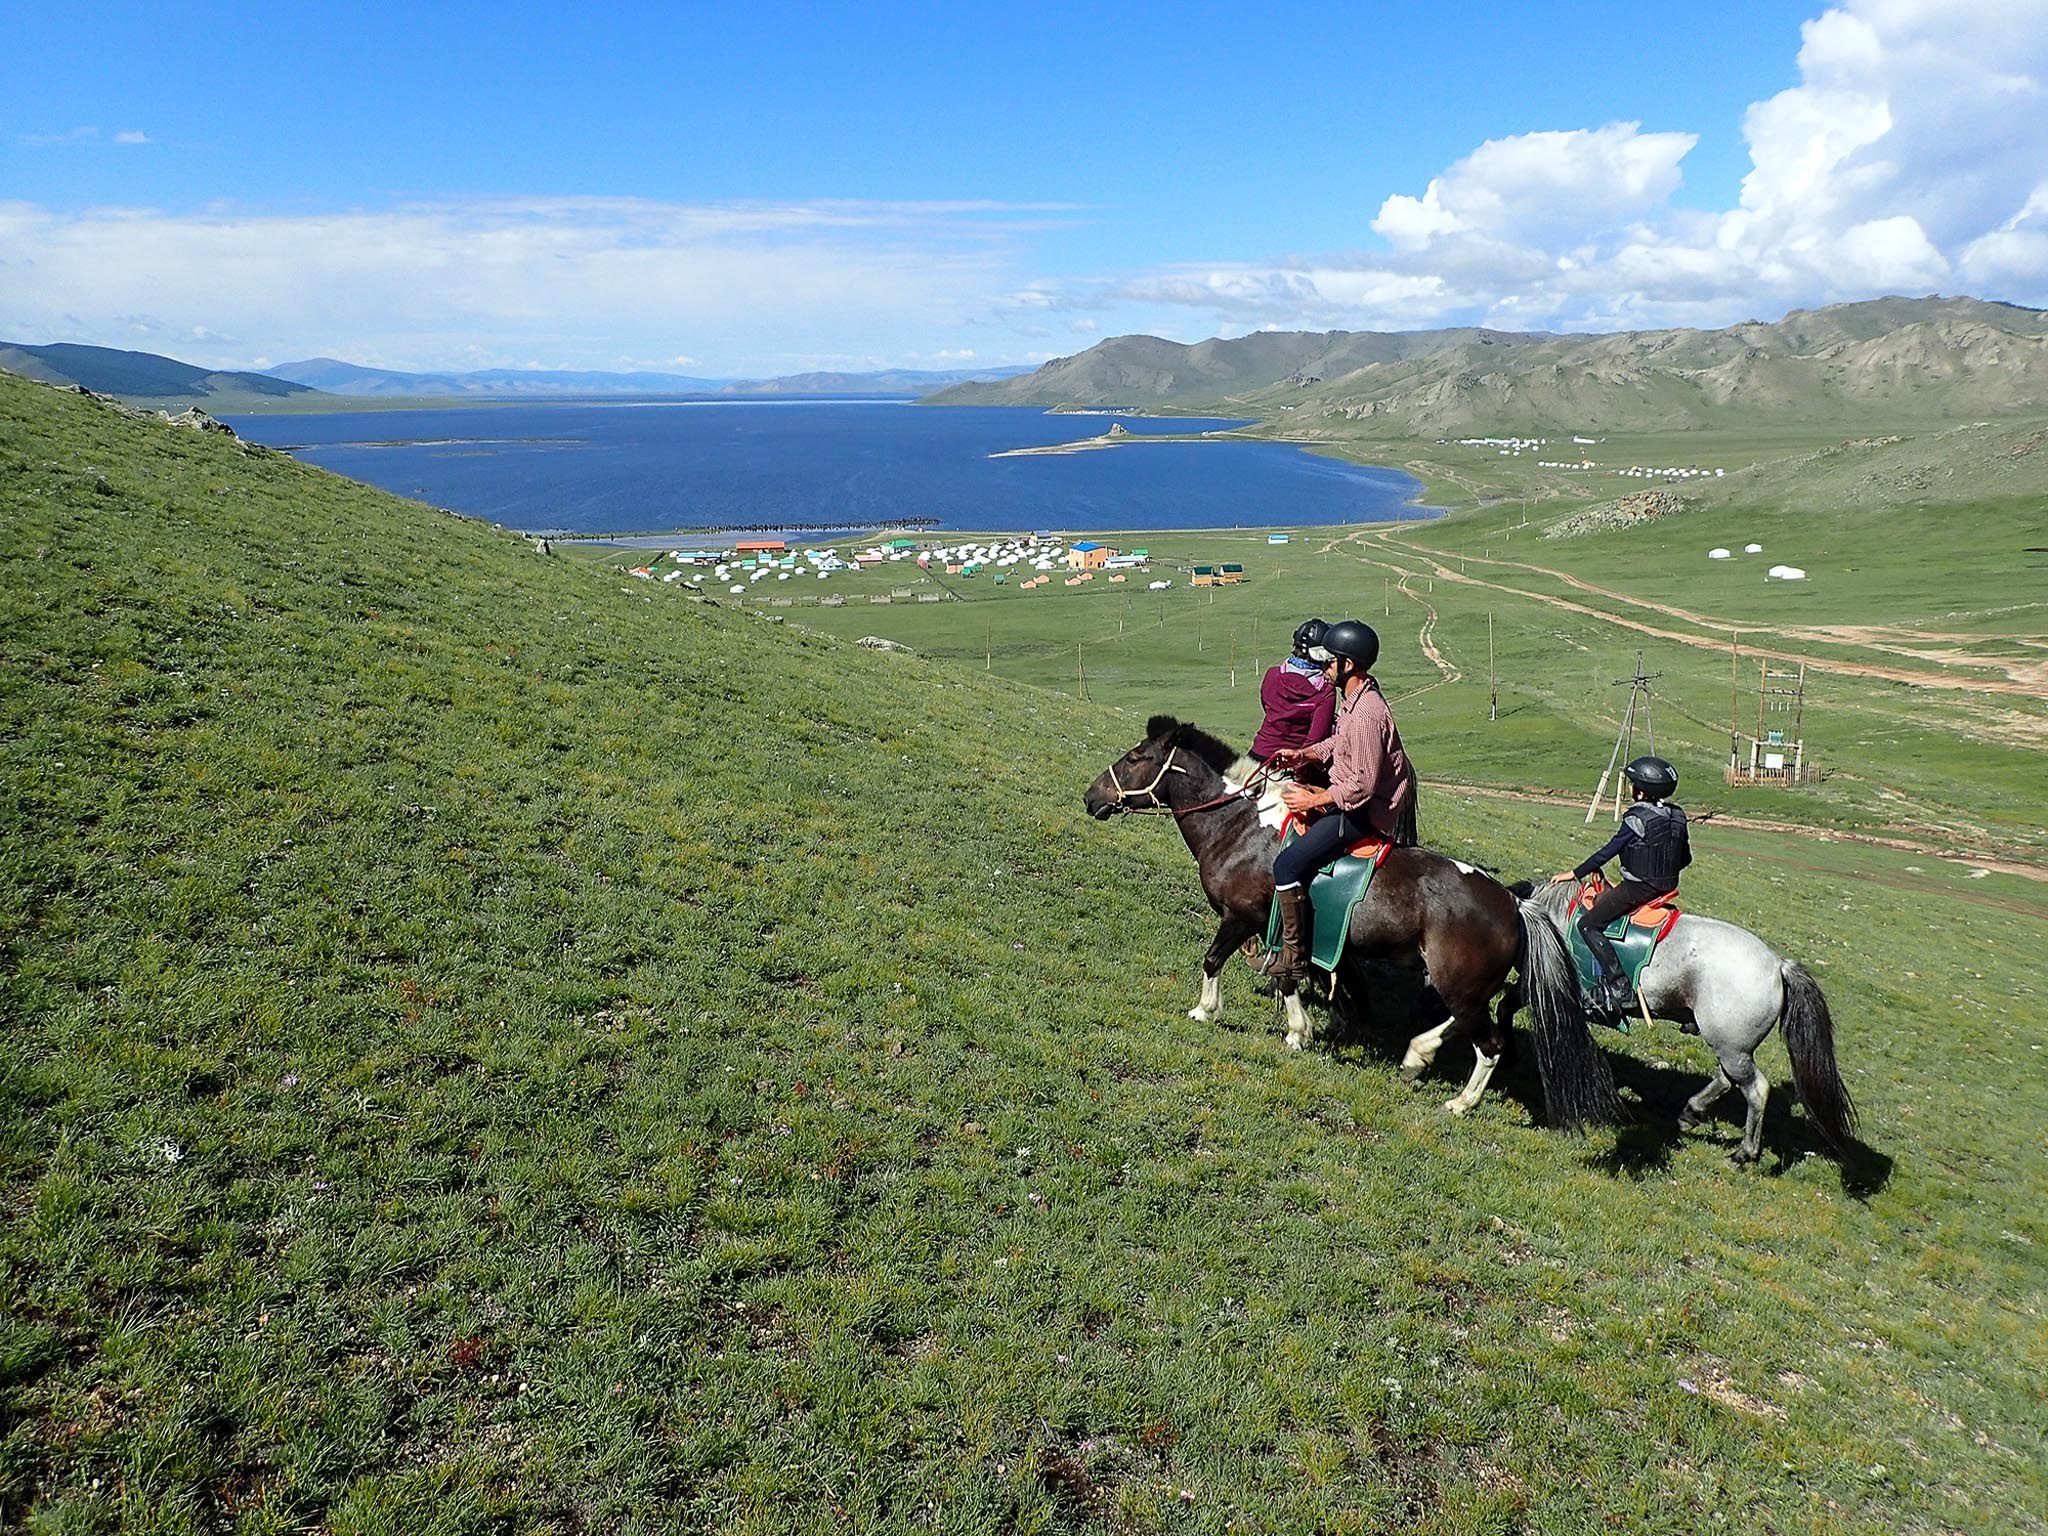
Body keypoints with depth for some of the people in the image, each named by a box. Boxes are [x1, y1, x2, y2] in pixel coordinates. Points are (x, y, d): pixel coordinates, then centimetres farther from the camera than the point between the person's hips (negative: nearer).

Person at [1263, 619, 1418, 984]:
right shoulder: (1354, 697, 5)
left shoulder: (1366, 714, -27)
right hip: (1348, 797, 11)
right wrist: (1303, 754, 7)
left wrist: (1314, 801, -19)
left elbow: (1364, 784, -27)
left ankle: (1294, 955, -7)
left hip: (1364, 812, -11)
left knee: (1287, 864, -18)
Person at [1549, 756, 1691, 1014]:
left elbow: (1608, 852, -15)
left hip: (1638, 887, -9)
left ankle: (1617, 984, -16)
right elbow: (1686, 857, 13)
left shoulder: (1637, 818, -17)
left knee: (1589, 924, -6)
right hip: (1667, 885, 9)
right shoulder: (1677, 816, 5)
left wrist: (1574, 874, -8)